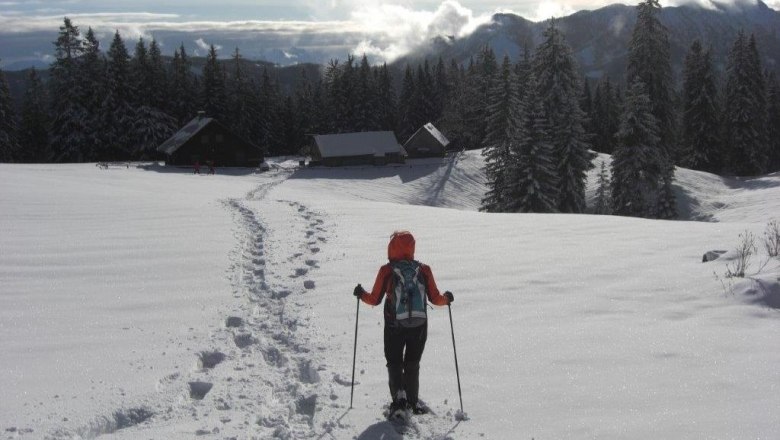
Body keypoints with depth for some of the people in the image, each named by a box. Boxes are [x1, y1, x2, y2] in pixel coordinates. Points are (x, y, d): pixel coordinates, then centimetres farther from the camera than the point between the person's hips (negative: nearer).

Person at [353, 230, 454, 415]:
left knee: (394, 362, 13)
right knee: (412, 364, 18)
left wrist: (361, 294, 18)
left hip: (394, 326, -2)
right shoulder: (424, 270, -3)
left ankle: (398, 394, -8)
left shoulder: (386, 271, -7)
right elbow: (435, 298, -1)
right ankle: (413, 401, 17)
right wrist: (446, 298, 21)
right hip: (419, 326, 2)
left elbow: (375, 299, -2)